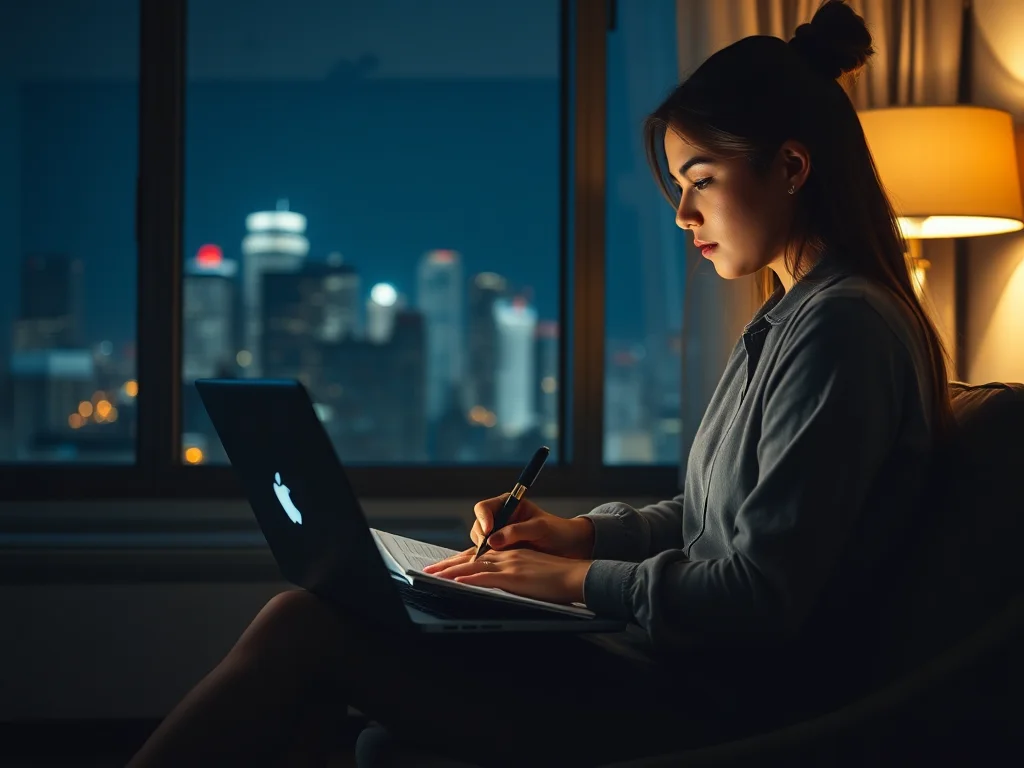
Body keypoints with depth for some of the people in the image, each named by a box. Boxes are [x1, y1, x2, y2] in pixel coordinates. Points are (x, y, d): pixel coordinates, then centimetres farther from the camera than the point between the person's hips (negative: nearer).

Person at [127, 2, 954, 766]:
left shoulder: (841, 327, -15)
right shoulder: (791, 320, 16)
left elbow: (761, 593, -20)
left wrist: (574, 577, -12)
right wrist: (572, 532, 8)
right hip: (682, 661, 10)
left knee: (309, 631, -14)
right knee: (312, 616, 1)